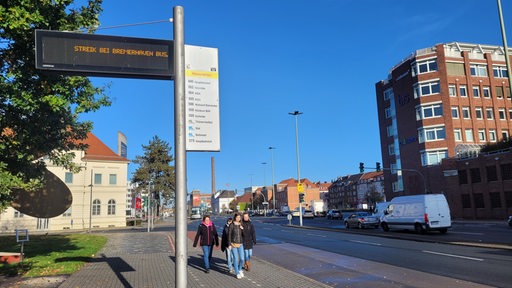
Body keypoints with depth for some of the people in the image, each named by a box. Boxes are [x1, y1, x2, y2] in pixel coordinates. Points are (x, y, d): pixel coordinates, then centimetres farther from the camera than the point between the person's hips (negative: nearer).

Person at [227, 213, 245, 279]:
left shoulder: (241, 225, 4)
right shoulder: (231, 225, -8)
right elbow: (229, 235, -8)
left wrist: (242, 229, -13)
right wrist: (229, 245, -11)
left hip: (240, 244, 4)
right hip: (233, 244, -3)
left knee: (242, 259, -1)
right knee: (236, 259, -3)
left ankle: (240, 270, 27)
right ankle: (237, 273, 13)